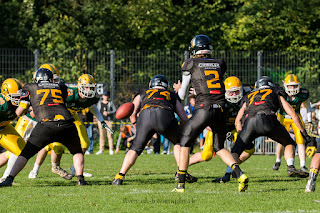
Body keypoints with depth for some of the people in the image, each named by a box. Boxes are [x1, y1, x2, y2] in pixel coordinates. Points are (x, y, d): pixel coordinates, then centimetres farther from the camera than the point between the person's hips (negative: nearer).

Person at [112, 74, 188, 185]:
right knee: (178, 142, 26)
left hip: (145, 115, 0)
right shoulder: (172, 96, 37)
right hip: (165, 115, 0)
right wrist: (179, 133, 46)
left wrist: (138, 131, 33)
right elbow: (184, 119, 30)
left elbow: (132, 114, 21)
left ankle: (120, 176, 6)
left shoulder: (142, 94, 36)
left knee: (136, 148, 17)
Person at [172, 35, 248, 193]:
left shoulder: (191, 64, 4)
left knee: (185, 145, 12)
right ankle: (240, 174, -4)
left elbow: (182, 95, 11)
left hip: (203, 110, -4)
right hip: (220, 110, 4)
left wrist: (178, 89, 33)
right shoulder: (220, 64, 15)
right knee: (219, 148, 19)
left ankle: (181, 185, 7)